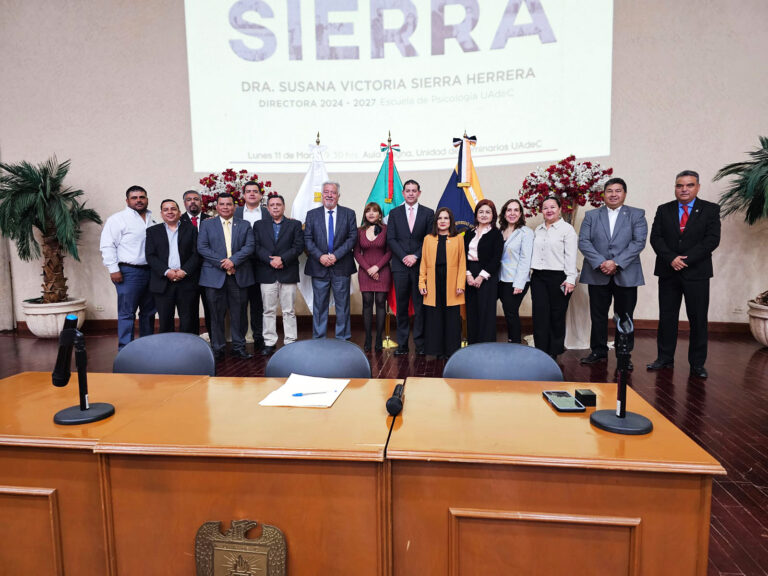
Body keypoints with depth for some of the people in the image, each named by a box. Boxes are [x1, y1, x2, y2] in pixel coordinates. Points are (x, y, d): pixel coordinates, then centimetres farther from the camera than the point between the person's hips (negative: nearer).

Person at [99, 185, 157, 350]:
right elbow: (107, 246, -8)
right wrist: (113, 269, -14)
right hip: (129, 273, -6)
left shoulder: (151, 221, 16)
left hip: (150, 272, 6)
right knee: (127, 313, -4)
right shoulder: (118, 219, -3)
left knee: (149, 312, 12)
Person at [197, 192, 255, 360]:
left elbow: (249, 247, -1)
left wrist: (233, 260, -15)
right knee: (217, 314, 3)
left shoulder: (245, 225, 12)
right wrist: (221, 262, -12)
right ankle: (217, 348, 12)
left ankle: (239, 347, 14)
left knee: (238, 314, 4)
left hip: (239, 276, 1)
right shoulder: (207, 224, 10)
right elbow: (202, 247, -1)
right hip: (214, 276, 0)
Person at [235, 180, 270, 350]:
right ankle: (239, 338, 13)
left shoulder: (268, 213, 7)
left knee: (258, 302, 5)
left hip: (261, 264, 0)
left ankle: (259, 336, 14)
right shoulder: (236, 213, 10)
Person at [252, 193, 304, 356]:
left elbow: (298, 246, -2)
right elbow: (256, 247, 1)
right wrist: (270, 260, -13)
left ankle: (290, 341, 9)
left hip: (288, 273, -1)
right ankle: (269, 342, 13)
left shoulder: (295, 225, 8)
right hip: (267, 274, 1)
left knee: (289, 311, 3)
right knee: (269, 310, 5)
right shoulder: (259, 225, 11)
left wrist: (282, 259, -13)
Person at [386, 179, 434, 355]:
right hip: (400, 265, 1)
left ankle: (420, 343, 9)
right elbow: (391, 238, 4)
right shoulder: (394, 213, 10)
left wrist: (416, 256, -9)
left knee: (420, 306, 1)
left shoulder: (428, 213, 7)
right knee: (401, 306, 4)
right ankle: (402, 344, 10)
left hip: (420, 265, -1)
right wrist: (403, 257, -8)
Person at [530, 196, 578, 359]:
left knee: (557, 315, 3)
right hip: (538, 277, 5)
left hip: (558, 277, -5)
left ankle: (554, 351, 15)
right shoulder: (538, 230, 15)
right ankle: (541, 350, 6)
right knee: (540, 314, 0)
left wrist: (570, 279, -14)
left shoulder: (567, 229, -2)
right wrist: (530, 274, 12)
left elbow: (571, 256, -8)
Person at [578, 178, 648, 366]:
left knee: (624, 316, 6)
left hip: (626, 275, -1)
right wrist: (600, 263, -14)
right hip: (597, 275, 1)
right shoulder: (591, 215, 9)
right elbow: (583, 242, -1)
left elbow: (639, 242, -5)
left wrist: (616, 263, -16)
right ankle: (598, 352, 18)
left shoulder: (637, 215, 6)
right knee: (598, 315, 7)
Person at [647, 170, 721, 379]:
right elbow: (655, 237, 0)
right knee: (667, 317, 8)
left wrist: (686, 259, -16)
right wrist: (671, 259, -15)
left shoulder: (710, 210, 3)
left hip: (697, 273, -2)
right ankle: (665, 358, 18)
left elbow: (712, 239, -6)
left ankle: (697, 363, 13)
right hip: (668, 272, 2)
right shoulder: (663, 210, 8)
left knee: (698, 320, 3)